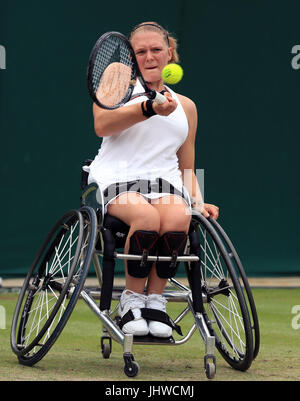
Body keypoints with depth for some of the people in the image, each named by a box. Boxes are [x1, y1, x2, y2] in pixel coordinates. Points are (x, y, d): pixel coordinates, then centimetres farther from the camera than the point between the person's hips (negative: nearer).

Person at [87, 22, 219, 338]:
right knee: (147, 217, -37)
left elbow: (187, 168, 27)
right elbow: (101, 124, -9)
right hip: (117, 177, -3)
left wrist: (198, 202, 7)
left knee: (177, 217, -34)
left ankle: (155, 298, -15)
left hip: (165, 181, 3)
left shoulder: (186, 106, 25)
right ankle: (132, 300, -15)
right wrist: (149, 108, -23)